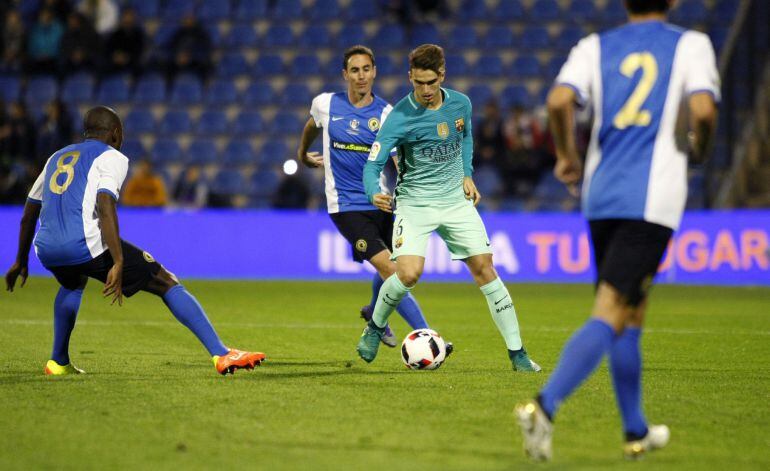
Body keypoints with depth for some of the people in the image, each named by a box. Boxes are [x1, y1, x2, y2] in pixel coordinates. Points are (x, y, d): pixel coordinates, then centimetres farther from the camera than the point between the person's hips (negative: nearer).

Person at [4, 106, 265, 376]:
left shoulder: (57, 158, 28)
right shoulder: (111, 157, 6)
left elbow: (29, 213, 32)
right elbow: (105, 206, -12)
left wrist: (21, 261, 43)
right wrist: (118, 263, -18)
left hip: (46, 250, 7)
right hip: (87, 244, -7)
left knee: (74, 282, 42)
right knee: (168, 284, 1)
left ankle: (58, 362, 37)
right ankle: (221, 355, -10)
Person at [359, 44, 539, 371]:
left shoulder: (460, 104, -3)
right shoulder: (399, 118, -17)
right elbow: (373, 164, -20)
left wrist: (466, 175, 8)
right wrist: (375, 194, -39)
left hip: (456, 200, 4)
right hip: (415, 203, -4)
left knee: (484, 268, -2)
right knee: (409, 273, -21)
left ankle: (517, 353, 3)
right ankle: (375, 327, 10)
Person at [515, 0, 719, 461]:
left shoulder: (595, 46, 11)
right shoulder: (691, 44, 4)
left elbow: (559, 101, -6)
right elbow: (703, 110, -11)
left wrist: (567, 154, 11)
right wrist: (700, 148, 10)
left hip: (601, 197, 5)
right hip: (652, 200, -5)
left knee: (631, 318, 18)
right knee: (610, 317, -10)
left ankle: (636, 431, 26)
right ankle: (545, 406, -29)